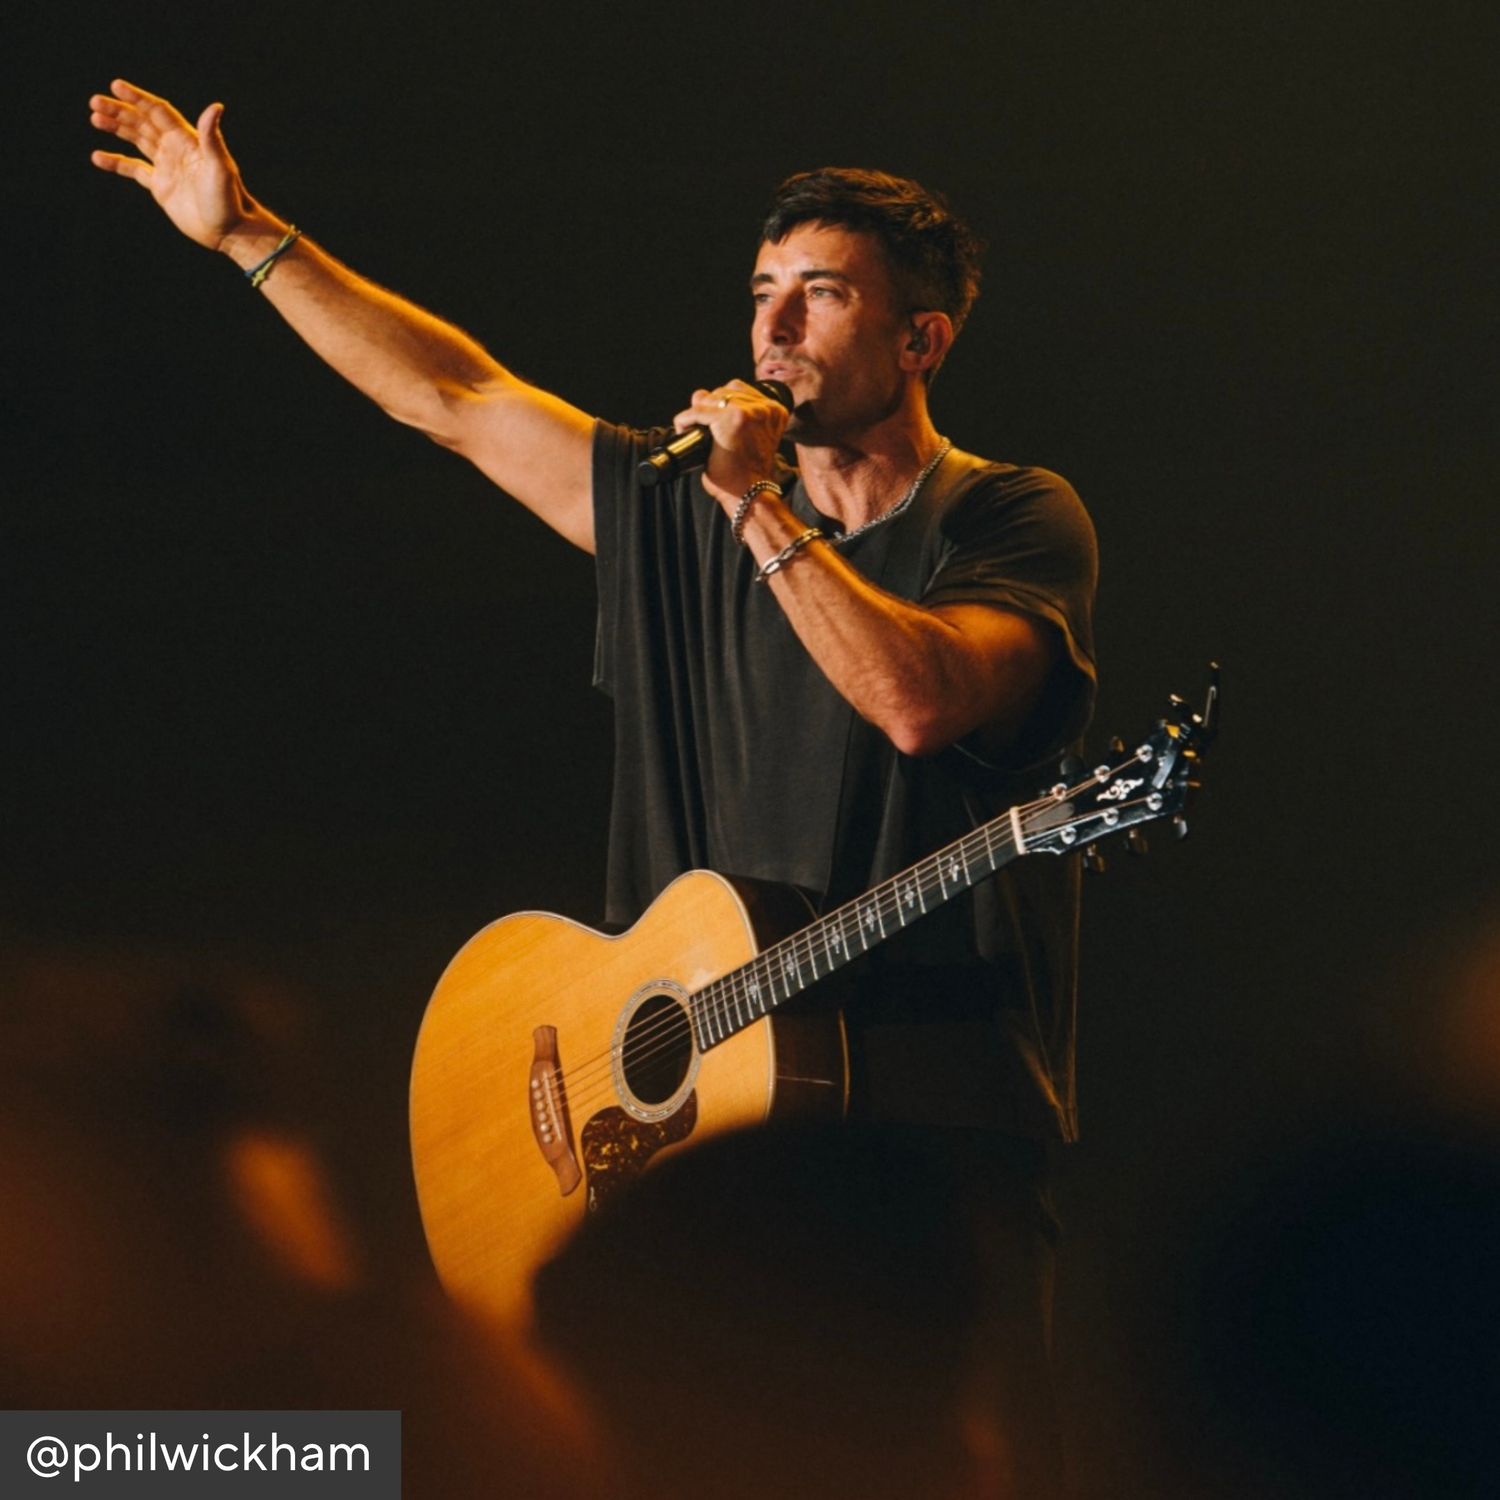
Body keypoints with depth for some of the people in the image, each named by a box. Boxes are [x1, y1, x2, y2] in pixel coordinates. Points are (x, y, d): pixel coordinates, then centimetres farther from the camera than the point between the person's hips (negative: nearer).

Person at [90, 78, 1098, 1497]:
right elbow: (457, 399, 19)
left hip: (935, 1111, -4)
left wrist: (763, 512, -12)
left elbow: (921, 701, -18)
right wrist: (245, 235, 18)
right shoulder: (687, 512, 17)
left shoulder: (1014, 521, 2)